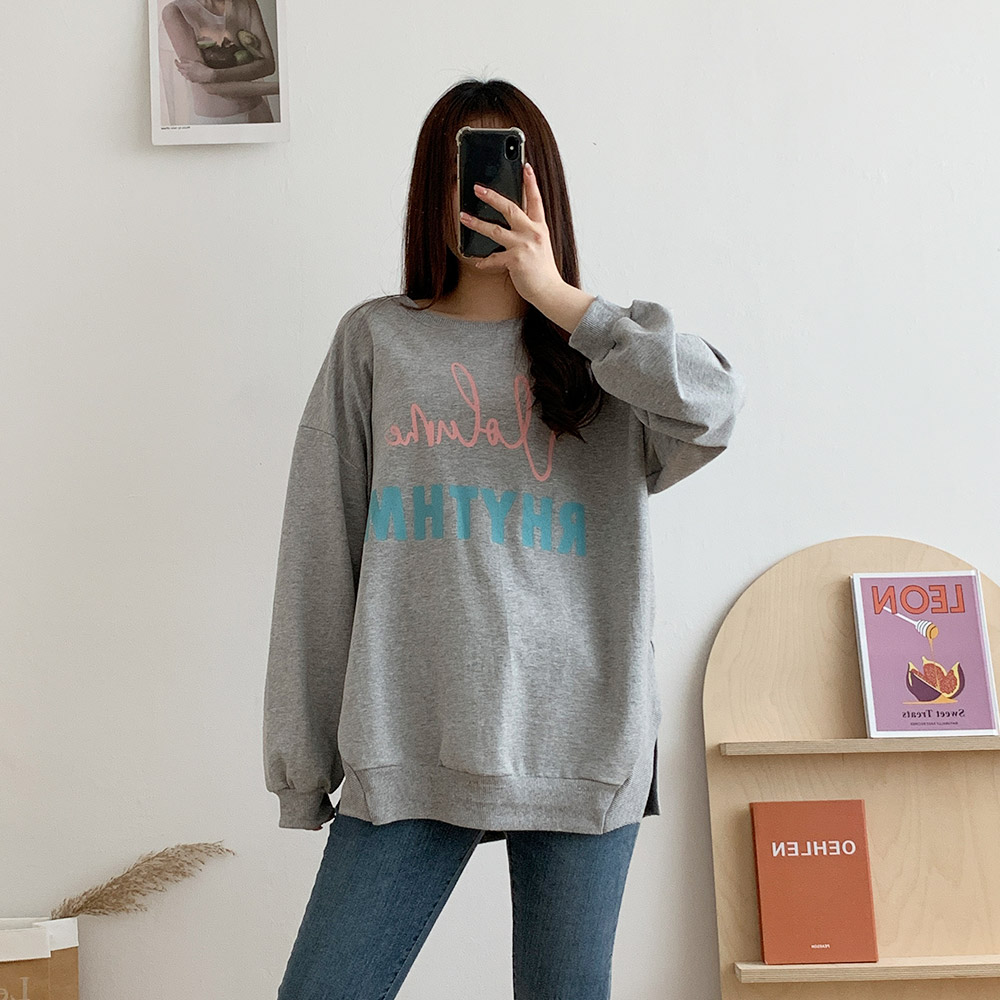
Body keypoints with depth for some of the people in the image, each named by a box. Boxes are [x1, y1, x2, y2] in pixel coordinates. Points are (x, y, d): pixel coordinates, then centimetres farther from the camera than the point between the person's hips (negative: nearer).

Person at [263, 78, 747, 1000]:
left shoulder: (603, 354, 10)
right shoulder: (375, 342, 9)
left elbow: (715, 410, -13)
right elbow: (320, 555, 6)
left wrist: (559, 297, -9)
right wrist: (301, 753, 3)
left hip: (582, 744, 1)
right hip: (407, 749, 0)